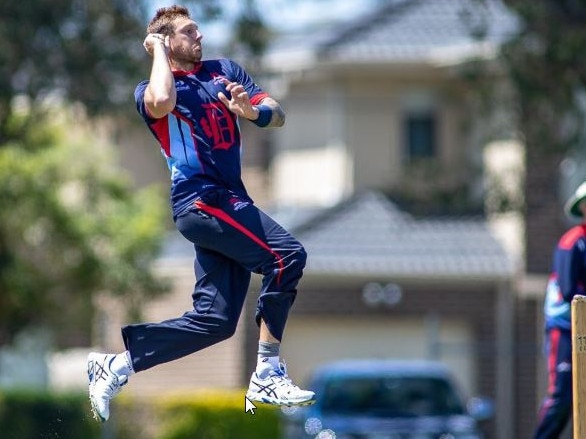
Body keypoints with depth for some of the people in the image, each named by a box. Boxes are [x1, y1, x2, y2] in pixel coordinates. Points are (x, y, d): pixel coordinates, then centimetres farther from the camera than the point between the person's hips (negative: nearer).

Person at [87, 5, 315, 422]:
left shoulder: (224, 71, 16)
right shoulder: (153, 88, -3)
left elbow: (278, 115, 10)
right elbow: (161, 103, -30)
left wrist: (252, 111, -14)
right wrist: (158, 49, -13)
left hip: (228, 200, 8)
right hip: (200, 199, -8)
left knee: (214, 320, 6)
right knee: (288, 255, -22)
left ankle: (117, 365, 14)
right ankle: (267, 375, -19)